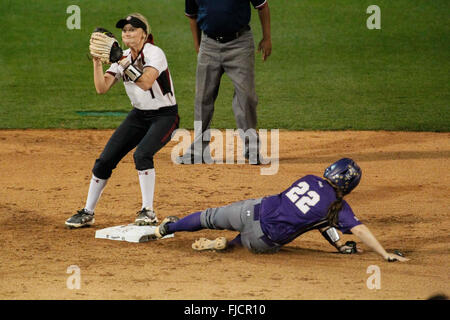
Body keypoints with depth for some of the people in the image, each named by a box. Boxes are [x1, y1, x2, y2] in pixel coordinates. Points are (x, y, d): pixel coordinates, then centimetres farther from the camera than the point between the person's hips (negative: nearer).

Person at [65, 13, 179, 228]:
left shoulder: (154, 53, -19)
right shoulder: (123, 58, 0)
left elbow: (146, 83, -37)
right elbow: (102, 88, -10)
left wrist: (124, 61, -39)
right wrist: (97, 61, -21)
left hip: (165, 116, -7)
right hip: (139, 115, 7)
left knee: (142, 154, -30)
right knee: (105, 160, -2)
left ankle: (148, 212, -21)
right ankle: (87, 213, 11)